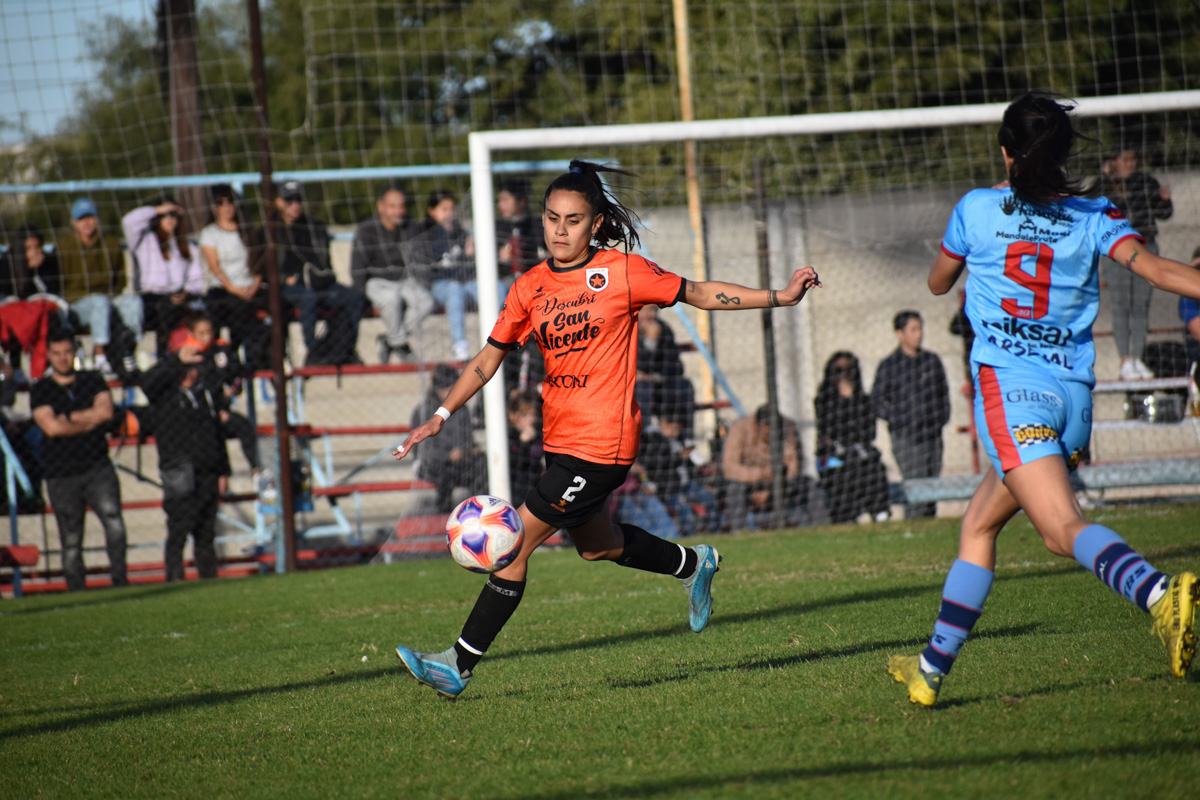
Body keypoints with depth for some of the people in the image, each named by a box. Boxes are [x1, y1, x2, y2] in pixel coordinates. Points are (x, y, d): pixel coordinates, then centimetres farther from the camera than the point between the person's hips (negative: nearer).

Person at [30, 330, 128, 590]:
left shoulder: (93, 381, 12)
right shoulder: (41, 390, 5)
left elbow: (106, 412, -5)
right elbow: (51, 427, -10)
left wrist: (70, 418, -5)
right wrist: (88, 422, -2)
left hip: (97, 468, 1)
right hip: (61, 475, -1)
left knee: (113, 521, -20)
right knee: (71, 541, 1)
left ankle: (119, 580, -15)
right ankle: (76, 593, 5)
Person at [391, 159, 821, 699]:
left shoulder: (621, 272, -7)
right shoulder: (530, 289, 6)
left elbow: (698, 294, 3)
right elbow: (487, 359, 11)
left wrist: (780, 297, 3)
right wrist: (443, 415, 0)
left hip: (602, 442, -7)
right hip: (559, 440, 7)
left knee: (515, 543, -10)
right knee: (597, 546, 24)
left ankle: (460, 665, -5)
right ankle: (694, 564, 49)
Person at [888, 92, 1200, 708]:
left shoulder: (977, 210, 4)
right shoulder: (1093, 217, 7)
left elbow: (938, 283, 21)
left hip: (1009, 387, -5)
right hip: (1075, 396, 5)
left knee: (1064, 529, -20)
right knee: (978, 524, 19)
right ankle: (932, 668, 24)